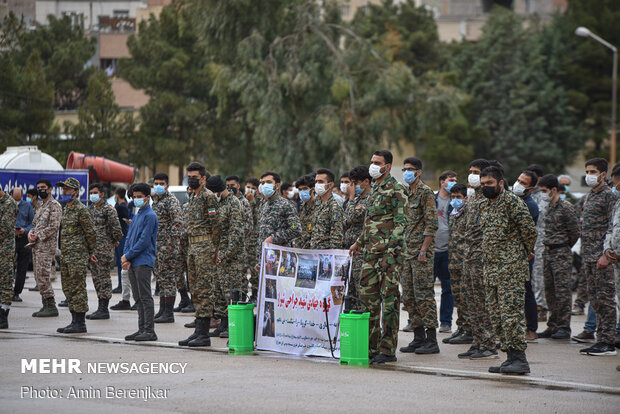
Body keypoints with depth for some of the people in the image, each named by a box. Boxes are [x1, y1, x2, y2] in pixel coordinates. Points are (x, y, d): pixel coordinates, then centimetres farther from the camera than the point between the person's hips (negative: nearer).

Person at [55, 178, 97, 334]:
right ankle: (75, 321, 16)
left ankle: (80, 323, -5)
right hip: (65, 256, 9)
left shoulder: (81, 209, -11)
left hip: (77, 256, -9)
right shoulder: (66, 209, 16)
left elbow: (91, 233, -10)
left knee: (78, 289, -8)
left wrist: (91, 252, -4)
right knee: (68, 289, 11)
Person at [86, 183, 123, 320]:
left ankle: (103, 310, -5)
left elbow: (116, 229, -14)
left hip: (104, 248, -8)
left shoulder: (109, 210, -10)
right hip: (92, 249, 8)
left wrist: (115, 241, 0)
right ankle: (101, 308, 16)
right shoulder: (91, 209, 15)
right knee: (96, 277, 10)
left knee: (104, 277, -6)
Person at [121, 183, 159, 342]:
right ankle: (142, 330, 15)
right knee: (138, 298, 10)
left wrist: (128, 256, -12)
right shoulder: (136, 215, 18)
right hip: (132, 263, 9)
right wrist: (125, 255, 2)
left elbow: (144, 241, -15)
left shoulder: (150, 216, -9)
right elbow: (129, 237, 18)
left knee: (145, 297, -8)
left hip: (143, 261, -9)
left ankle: (150, 331, -8)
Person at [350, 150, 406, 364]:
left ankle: (388, 349, -4)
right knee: (367, 296, 8)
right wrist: (359, 242, 27)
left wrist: (391, 248, -21)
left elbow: (400, 221, -14)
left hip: (388, 252, -9)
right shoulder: (375, 189, 19)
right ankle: (370, 346, 14)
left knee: (389, 298, -6)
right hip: (370, 252, 9)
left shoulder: (395, 189, -8)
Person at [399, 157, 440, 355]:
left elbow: (432, 223, -14)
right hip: (407, 250, 9)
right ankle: (418, 337, 14)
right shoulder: (405, 193, 16)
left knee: (424, 294, -9)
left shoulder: (425, 192, -9)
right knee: (409, 296, 8)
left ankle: (431, 340, -6)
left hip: (422, 251, -9)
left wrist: (424, 250, -18)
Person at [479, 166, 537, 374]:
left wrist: (525, 252, 2)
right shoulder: (484, 205, 15)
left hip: (511, 267, -9)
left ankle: (519, 359, -11)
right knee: (496, 315, 8)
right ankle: (511, 357, 13)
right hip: (491, 269, 9)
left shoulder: (512, 202, -10)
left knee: (511, 312, -13)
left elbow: (529, 230, -11)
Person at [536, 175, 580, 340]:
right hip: (548, 252, 8)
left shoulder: (565, 207, -10)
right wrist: (548, 247, 12)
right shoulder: (549, 208, 13)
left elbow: (575, 231, -9)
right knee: (550, 291, 9)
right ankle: (553, 326, 15)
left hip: (561, 254, -8)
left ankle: (564, 328, -7)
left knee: (562, 291, -8)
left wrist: (565, 247, 0)